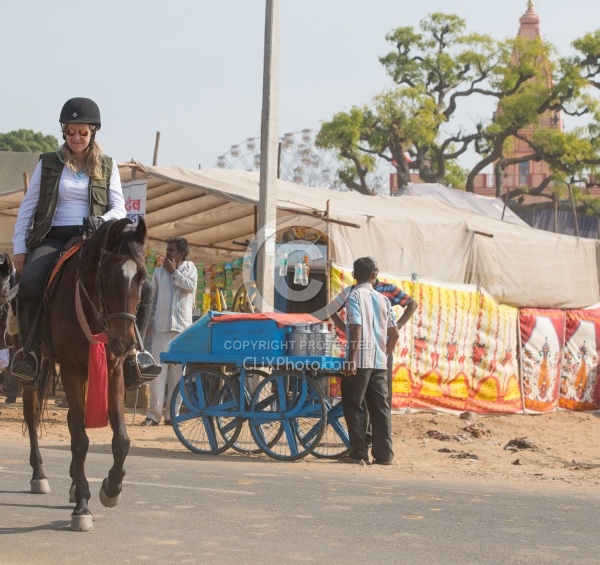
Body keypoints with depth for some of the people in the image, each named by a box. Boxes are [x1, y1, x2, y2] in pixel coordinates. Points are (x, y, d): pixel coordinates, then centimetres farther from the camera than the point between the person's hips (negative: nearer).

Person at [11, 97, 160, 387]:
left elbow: (119, 208, 6)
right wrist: (19, 248, 1)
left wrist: (103, 220, -17)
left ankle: (127, 355, -6)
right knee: (29, 285, -33)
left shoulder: (107, 167, 13)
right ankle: (29, 352, -15)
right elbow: (27, 208, 10)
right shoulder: (48, 164, 10)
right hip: (52, 238, -2)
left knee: (141, 289, -18)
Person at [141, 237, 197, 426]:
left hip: (182, 327, 0)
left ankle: (172, 413, 6)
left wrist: (174, 271, -6)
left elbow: (191, 286, -11)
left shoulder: (189, 268, 8)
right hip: (161, 326, 0)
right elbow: (152, 297, 15)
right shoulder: (159, 271, 11)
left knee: (177, 371, 2)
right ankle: (154, 412, -9)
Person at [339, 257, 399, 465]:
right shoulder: (383, 299, 12)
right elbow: (394, 333, 11)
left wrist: (351, 359, -15)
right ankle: (384, 453, 5)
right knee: (380, 407, 7)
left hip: (361, 360, -5)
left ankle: (359, 452, 0)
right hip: (380, 361, 5)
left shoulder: (355, 296, -4)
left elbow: (356, 329, -14)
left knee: (354, 405, 2)